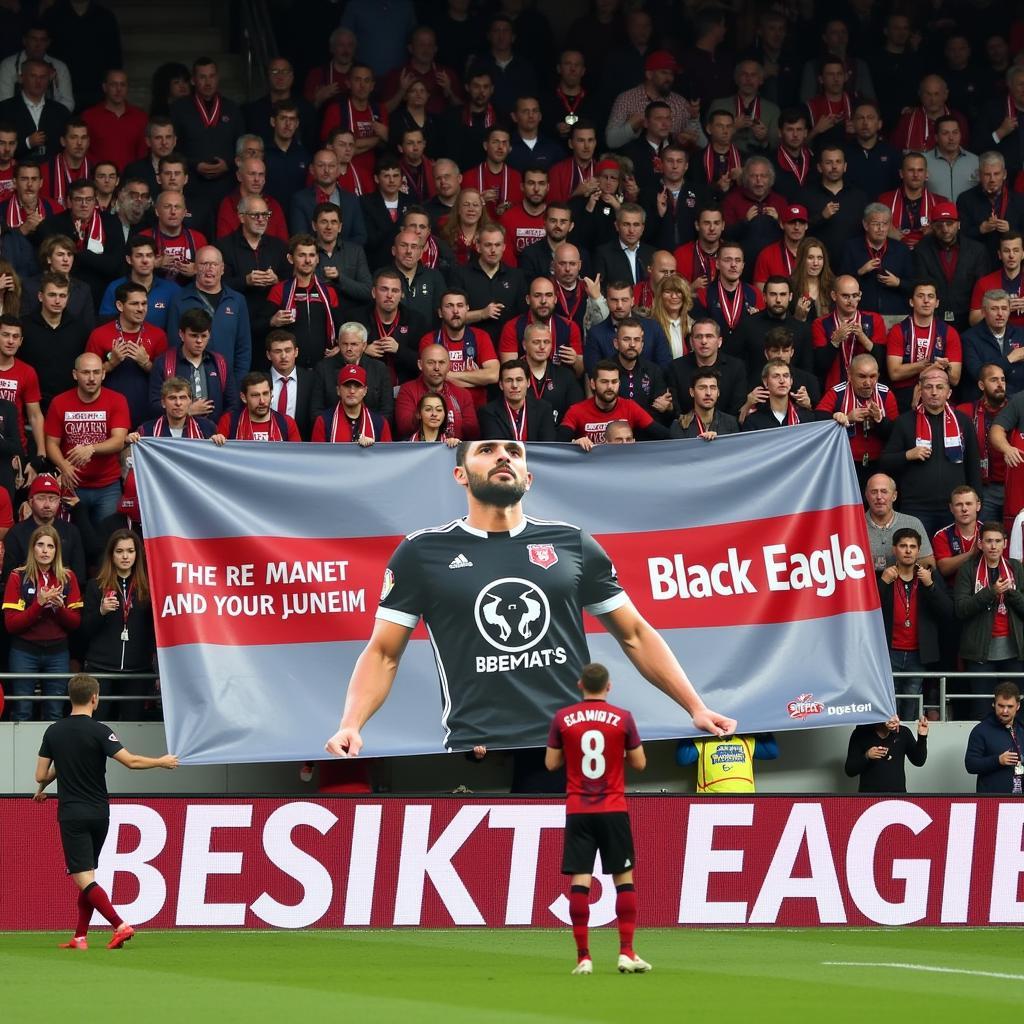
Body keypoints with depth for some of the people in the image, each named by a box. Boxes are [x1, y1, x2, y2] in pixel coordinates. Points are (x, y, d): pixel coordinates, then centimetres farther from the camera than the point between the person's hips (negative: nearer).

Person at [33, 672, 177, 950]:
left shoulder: (53, 732, 0)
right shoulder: (98, 731, -8)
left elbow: (41, 775, 2)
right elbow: (130, 761, -15)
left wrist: (42, 789, 26)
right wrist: (162, 762, 1)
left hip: (72, 814, -1)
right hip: (99, 813, 1)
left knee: (84, 880, -6)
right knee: (87, 877, 15)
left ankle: (120, 926, -21)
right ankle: (80, 937, 15)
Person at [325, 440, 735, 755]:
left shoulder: (572, 545, 12)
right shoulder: (423, 552, 8)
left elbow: (635, 634, 18)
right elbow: (383, 654, 9)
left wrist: (697, 708, 10)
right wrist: (350, 726, -7)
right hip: (477, 751, -2)